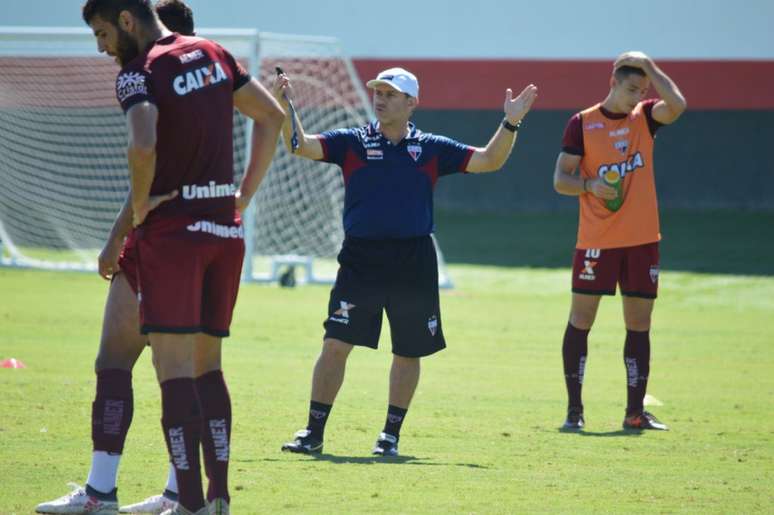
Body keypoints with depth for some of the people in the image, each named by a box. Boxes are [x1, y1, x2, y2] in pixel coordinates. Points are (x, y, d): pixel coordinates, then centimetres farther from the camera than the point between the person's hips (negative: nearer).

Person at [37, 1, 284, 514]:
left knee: (175, 368, -6)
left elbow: (143, 147, -28)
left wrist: (141, 205, -11)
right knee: (207, 364, 14)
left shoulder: (139, 72, -11)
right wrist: (243, 197, 18)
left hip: (173, 228, -7)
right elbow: (272, 116, 18)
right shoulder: (214, 55, 11)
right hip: (226, 231, 7)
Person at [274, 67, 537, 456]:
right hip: (360, 259, -1)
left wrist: (510, 123, -6)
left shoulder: (431, 149, 9)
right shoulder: (351, 142, 6)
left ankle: (391, 434, 20)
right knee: (335, 344, -8)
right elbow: (301, 146, -5)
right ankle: (313, 431, -2)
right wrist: (285, 109, -21)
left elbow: (489, 161, 8)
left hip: (413, 266, 2)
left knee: (408, 352, 8)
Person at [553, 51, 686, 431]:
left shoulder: (645, 117, 7)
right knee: (581, 320, -2)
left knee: (639, 324, 4)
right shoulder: (582, 124, 0)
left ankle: (635, 412, 9)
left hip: (642, 239, 3)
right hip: (596, 240, -3)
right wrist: (590, 185, -19)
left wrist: (649, 67, -10)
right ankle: (574, 409, 4)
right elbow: (560, 178, -1)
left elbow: (677, 105, -15)